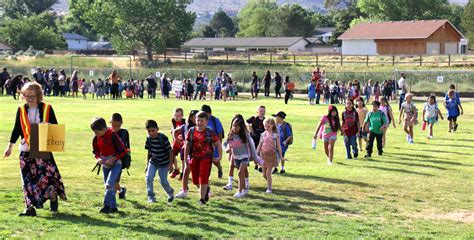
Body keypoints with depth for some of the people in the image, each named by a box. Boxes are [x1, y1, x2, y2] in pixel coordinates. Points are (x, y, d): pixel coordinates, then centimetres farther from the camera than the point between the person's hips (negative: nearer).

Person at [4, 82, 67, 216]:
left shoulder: (47, 108, 0)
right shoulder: (21, 110, 6)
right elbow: (17, 129, 13)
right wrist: (10, 146, 13)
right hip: (26, 150, 2)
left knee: (49, 173, -8)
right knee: (28, 178, 1)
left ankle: (53, 200, 15)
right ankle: (30, 207, 5)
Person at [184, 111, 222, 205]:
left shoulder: (210, 133, -5)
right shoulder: (191, 131, 3)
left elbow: (218, 144, 3)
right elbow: (187, 145, 9)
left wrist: (220, 156, -4)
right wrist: (185, 158, 6)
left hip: (206, 158, -4)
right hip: (194, 158, 4)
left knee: (203, 179, -10)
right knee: (195, 180, 10)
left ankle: (202, 199, 0)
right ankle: (206, 189, 38)